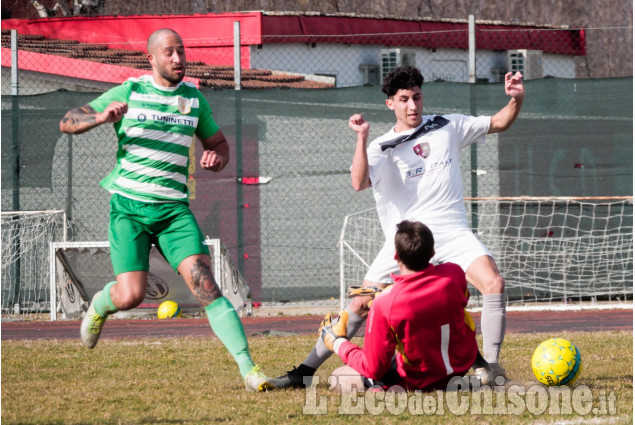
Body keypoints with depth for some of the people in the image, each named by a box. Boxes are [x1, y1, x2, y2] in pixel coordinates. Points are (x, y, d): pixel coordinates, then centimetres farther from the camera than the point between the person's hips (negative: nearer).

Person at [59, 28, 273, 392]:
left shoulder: (194, 99, 10)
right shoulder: (129, 93, 2)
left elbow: (219, 142, 23)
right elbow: (67, 123, 2)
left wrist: (217, 158, -3)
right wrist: (101, 117, -19)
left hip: (173, 208, 2)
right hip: (129, 205, -2)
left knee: (205, 284, -16)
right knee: (131, 296, -12)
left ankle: (248, 367, -18)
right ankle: (99, 306, 27)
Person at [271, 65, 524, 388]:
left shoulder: (448, 127, 9)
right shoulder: (381, 147, 3)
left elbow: (498, 123, 17)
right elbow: (359, 182, -16)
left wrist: (516, 99, -2)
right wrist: (362, 137, -23)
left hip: (452, 233, 1)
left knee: (493, 283, -23)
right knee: (361, 304, -6)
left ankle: (489, 365, -12)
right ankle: (306, 371, 3)